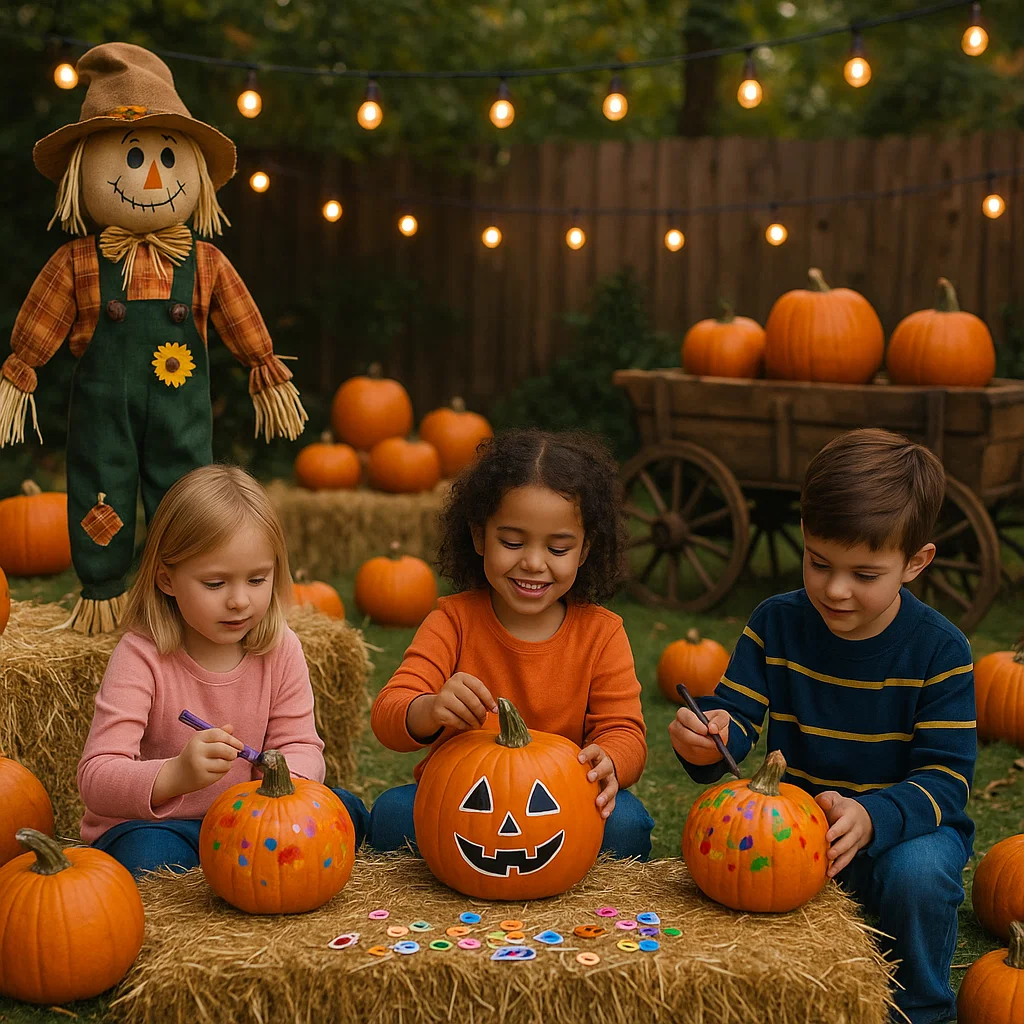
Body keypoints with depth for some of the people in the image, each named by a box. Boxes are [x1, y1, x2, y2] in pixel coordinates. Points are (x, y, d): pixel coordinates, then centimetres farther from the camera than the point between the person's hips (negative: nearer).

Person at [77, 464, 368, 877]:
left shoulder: (280, 649, -7)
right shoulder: (140, 657, -21)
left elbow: (301, 745, -5)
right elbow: (96, 779, -28)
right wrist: (176, 775, -50)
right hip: (152, 823, -4)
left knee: (346, 810, -14)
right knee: (147, 856, -37)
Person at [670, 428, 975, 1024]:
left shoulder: (940, 650, -14)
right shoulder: (776, 625, -6)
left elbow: (947, 778, -18)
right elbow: (738, 718, -7)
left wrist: (870, 817, -38)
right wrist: (707, 744, -33)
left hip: (907, 823, -2)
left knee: (917, 872, -34)